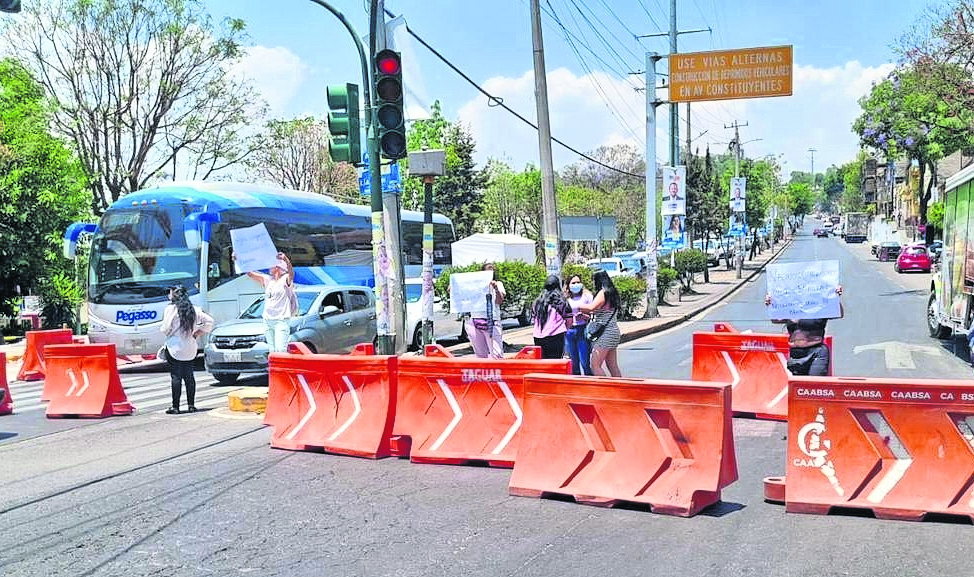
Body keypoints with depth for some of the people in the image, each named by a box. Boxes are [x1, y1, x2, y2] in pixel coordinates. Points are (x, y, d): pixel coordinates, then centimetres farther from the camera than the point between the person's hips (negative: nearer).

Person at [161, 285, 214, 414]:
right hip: (190, 348, 5)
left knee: (176, 376, -2)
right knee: (189, 376, 11)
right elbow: (209, 321, 9)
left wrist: (165, 331, 11)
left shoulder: (171, 309, -10)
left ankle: (175, 407, -2)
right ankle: (191, 405, 11)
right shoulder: (193, 309, 7)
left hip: (175, 348, -5)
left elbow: (166, 329, -12)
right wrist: (197, 333, 12)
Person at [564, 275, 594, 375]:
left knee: (585, 362, -8)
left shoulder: (587, 296, 4)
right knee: (574, 362, 8)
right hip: (569, 332, 4)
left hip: (583, 330, -4)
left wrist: (585, 316, -17)